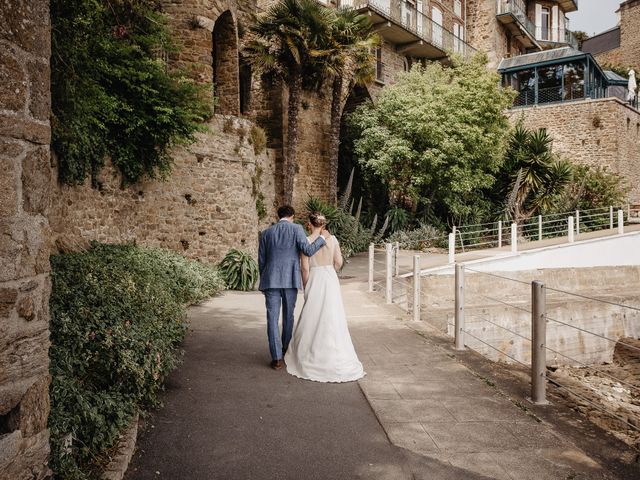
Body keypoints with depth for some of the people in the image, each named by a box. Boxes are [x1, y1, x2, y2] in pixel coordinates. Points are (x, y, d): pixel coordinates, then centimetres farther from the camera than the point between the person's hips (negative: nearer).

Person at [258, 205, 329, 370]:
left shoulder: (267, 232, 8)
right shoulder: (296, 229, -2)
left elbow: (261, 260, 10)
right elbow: (308, 251, -13)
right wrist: (322, 237, 1)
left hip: (271, 280, 1)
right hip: (290, 280, -1)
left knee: (272, 318, 2)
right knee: (288, 316, 16)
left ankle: (277, 358, -2)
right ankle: (286, 350, 32)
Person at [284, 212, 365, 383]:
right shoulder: (332, 238, 1)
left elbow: (305, 268, -8)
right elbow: (339, 262, 0)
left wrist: (306, 287, 3)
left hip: (314, 280, -3)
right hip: (331, 279, 3)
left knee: (313, 318, 8)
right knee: (332, 317, 9)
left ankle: (313, 355, 14)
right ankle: (334, 356, 14)